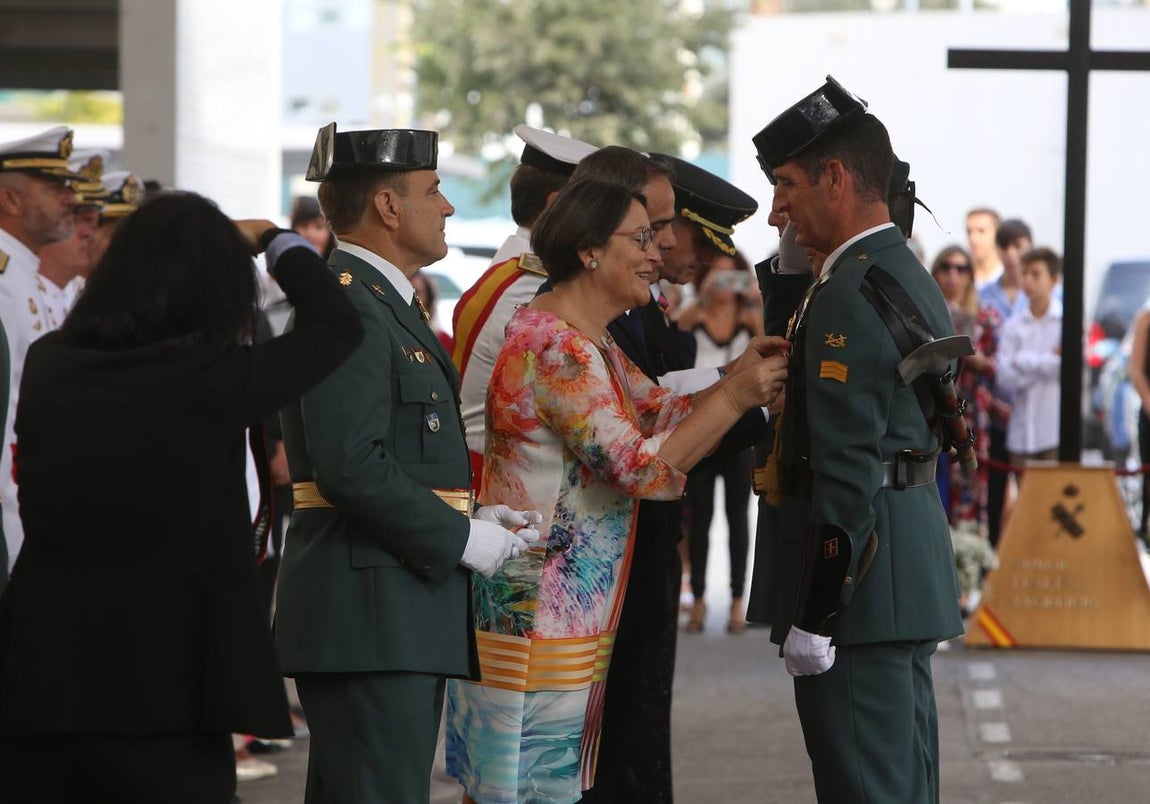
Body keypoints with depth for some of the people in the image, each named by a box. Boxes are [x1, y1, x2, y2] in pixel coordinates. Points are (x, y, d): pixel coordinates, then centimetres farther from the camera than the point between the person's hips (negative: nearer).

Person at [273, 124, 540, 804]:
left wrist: (470, 516, 9)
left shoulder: (384, 303, 21)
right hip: (372, 620, -11)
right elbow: (352, 468, -23)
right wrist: (461, 538, -15)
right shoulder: (347, 307, -14)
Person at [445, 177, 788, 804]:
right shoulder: (555, 346, -19)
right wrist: (735, 397, -17)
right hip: (532, 608, -10)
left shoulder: (591, 343, 14)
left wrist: (738, 378, -5)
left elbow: (665, 414, 10)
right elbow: (642, 468, -23)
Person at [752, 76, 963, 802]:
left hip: (863, 577, -10)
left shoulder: (850, 293, -16)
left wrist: (813, 618, -20)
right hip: (915, 561, 10)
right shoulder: (914, 279, 16)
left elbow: (847, 468, -21)